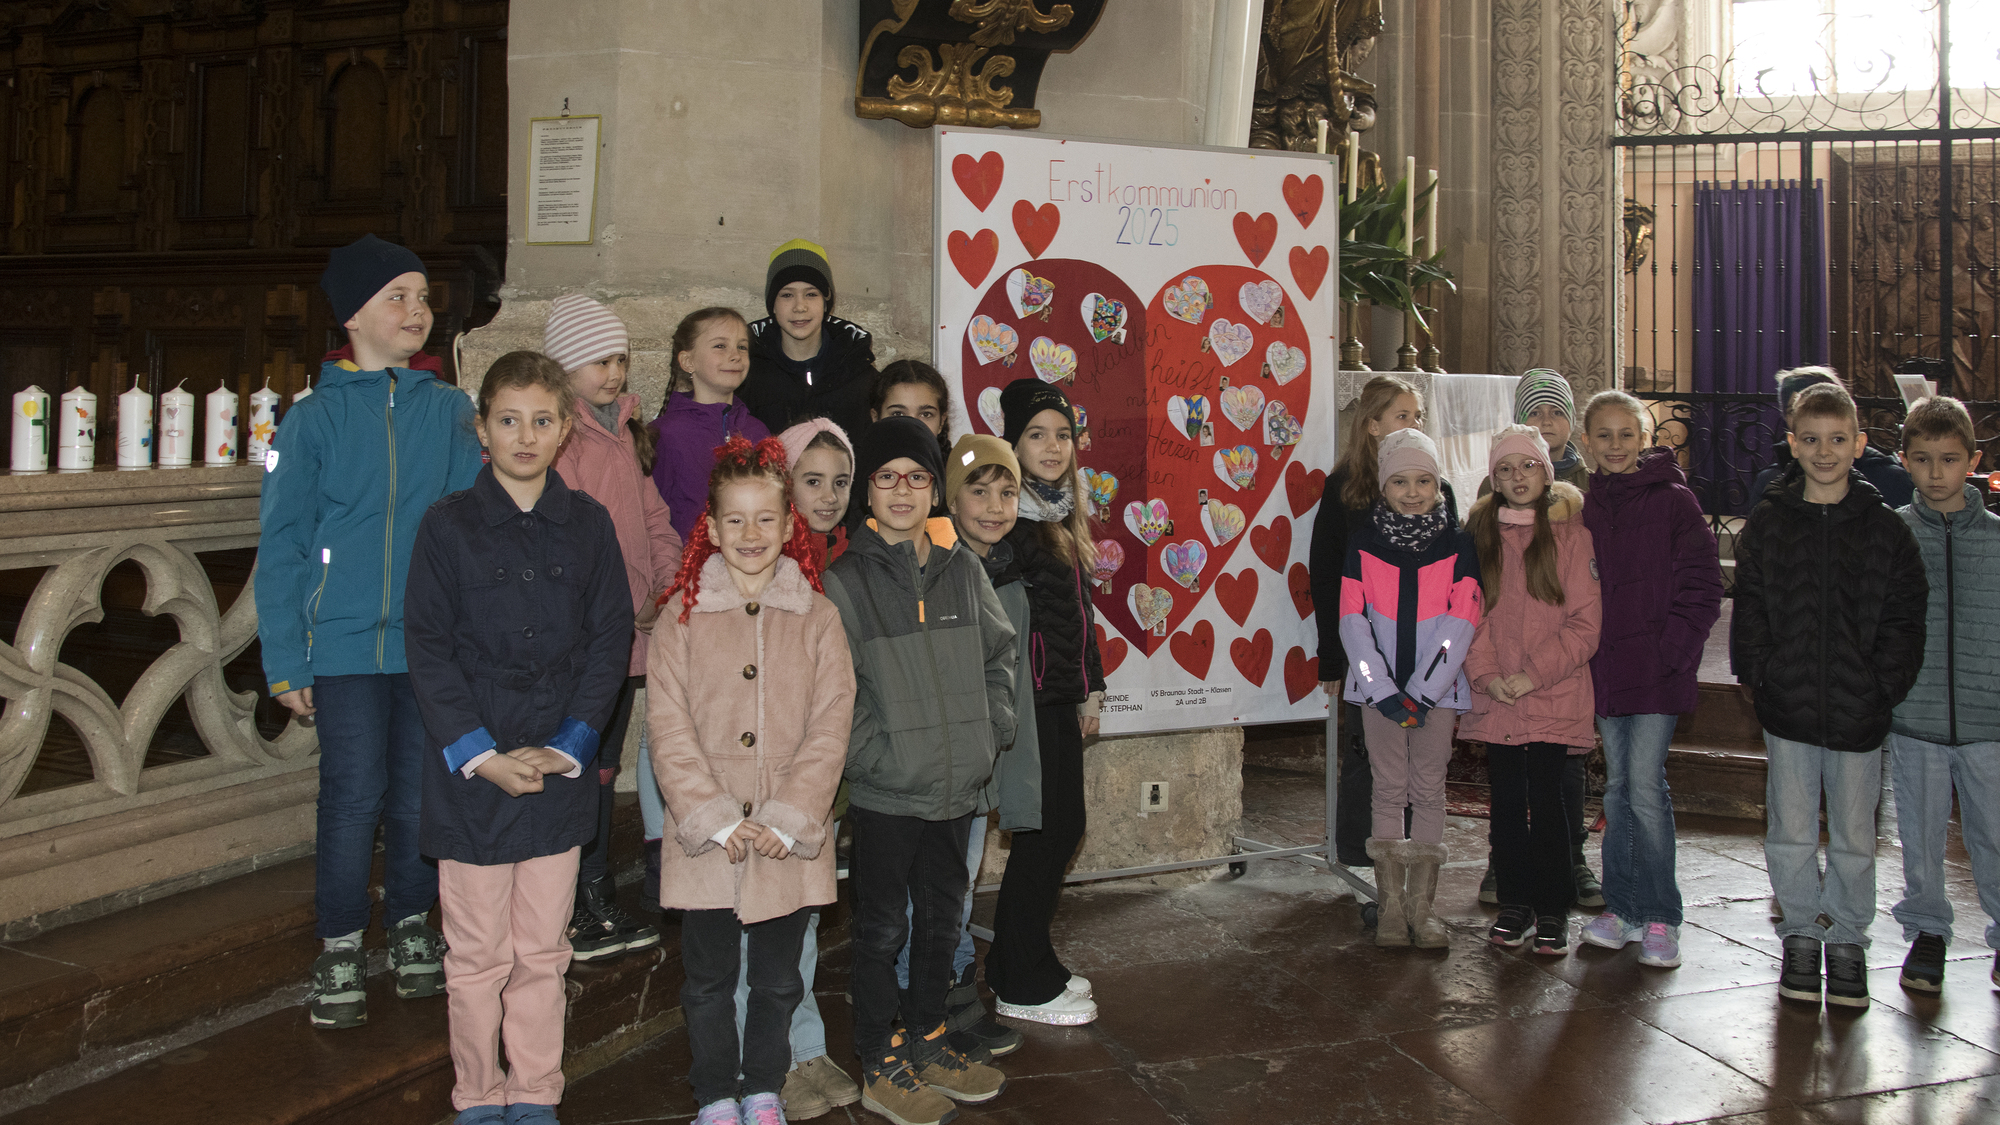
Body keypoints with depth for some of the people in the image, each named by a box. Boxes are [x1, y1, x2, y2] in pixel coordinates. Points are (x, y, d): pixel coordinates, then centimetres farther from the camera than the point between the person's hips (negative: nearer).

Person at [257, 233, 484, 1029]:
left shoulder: (450, 411, 4)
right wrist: (285, 661, -3)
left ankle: (412, 929, 28)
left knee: (419, 795, 9)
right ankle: (339, 954, 15)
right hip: (346, 643, -2)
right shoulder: (314, 419, 0)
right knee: (354, 797, -2)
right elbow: (281, 545, 1)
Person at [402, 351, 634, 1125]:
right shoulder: (448, 525, -2)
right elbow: (429, 651, -4)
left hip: (560, 769, 2)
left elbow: (610, 641, 2)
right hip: (470, 772, -1)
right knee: (477, 955, 8)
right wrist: (483, 757, -11)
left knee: (543, 952, 9)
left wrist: (566, 747, -8)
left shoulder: (588, 525, 3)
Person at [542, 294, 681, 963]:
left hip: (627, 632, 8)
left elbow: (651, 516, 17)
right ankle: (566, 914, 10)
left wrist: (668, 587, 3)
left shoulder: (624, 431, 15)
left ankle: (599, 900, 28)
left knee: (601, 764, 17)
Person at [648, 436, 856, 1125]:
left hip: (789, 843, 1)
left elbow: (829, 729, -3)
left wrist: (787, 820, -12)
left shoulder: (817, 618, 1)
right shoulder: (683, 615, -1)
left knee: (778, 978, 14)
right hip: (706, 839, -1)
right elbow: (669, 729, -6)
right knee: (708, 978, 11)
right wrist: (716, 820, -14)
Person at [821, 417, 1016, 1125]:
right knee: (883, 928, 7)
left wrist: (992, 731, 5)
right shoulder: (844, 581, -9)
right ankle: (882, 1067, 21)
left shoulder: (962, 570, 6)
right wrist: (879, 757, -17)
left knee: (942, 920, 18)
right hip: (885, 794, -5)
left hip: (959, 787, 5)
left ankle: (927, 1043, 35)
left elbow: (1000, 653, 15)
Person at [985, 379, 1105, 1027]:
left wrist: (1091, 690, 20)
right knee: (1042, 833, -2)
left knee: (1064, 828, 13)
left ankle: (1021, 963, 27)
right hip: (1026, 696, -9)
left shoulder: (1066, 515, 14)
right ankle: (1023, 987, 11)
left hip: (1061, 699, 9)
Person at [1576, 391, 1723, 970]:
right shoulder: (1585, 507, 9)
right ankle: (1622, 907, 20)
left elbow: (1701, 586, -6)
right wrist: (1584, 655, 4)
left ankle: (1659, 918, 5)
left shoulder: (1674, 501, -4)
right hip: (1604, 670, 5)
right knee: (1619, 789, 11)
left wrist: (1671, 651, -14)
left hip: (1657, 671, -5)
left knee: (1645, 789, -6)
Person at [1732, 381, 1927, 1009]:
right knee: (1790, 834, 6)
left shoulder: (1884, 527, 1)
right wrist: (1756, 676, -3)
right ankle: (1801, 934, 22)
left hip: (1858, 710, 0)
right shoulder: (1768, 523, 2)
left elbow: (1904, 617, 2)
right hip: (1787, 708, 0)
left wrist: (1883, 687, -6)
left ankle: (1847, 939, 25)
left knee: (1853, 837, 9)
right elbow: (1749, 610, 5)